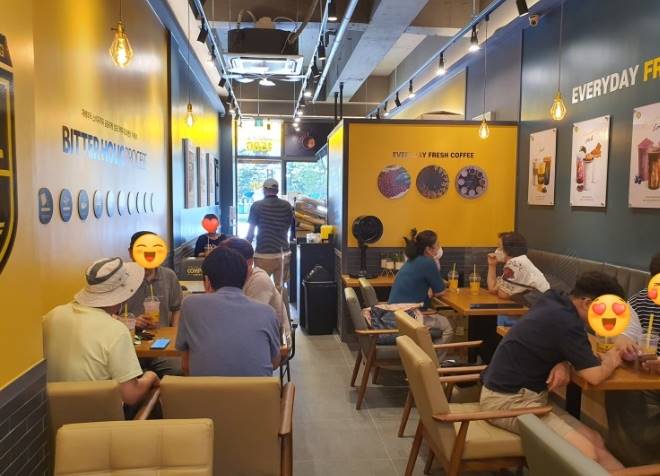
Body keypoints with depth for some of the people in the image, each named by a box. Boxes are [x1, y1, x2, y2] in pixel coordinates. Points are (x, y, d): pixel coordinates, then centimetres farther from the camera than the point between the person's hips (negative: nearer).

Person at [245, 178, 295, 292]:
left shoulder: (257, 206, -4)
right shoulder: (287, 205, 5)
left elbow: (251, 231, -3)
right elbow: (293, 228, 11)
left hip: (264, 254, -3)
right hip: (283, 253, 3)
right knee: (281, 288, 8)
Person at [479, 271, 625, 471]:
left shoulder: (554, 301, 5)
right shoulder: (566, 321, -21)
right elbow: (595, 376, -20)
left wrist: (563, 364, -3)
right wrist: (610, 361, 2)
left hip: (514, 392, 9)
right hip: (508, 400, -9)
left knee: (594, 440, 1)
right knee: (588, 454, -19)